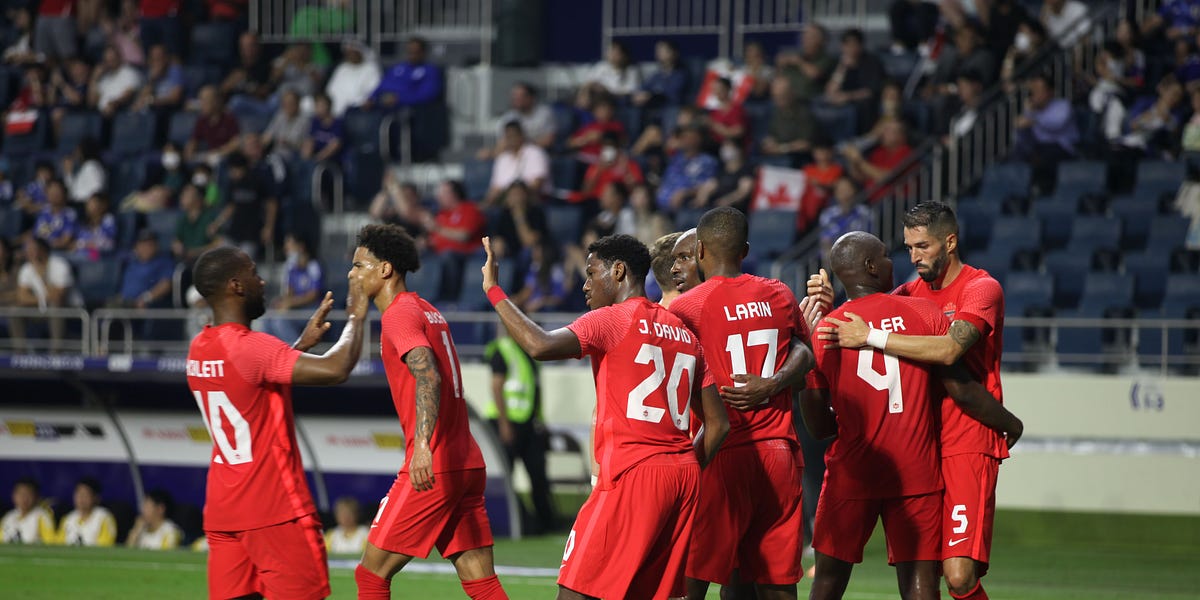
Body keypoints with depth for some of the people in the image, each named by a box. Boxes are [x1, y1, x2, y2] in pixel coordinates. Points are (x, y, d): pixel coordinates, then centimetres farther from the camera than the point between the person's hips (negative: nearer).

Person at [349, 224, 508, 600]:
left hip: (432, 469, -9)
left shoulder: (399, 314, -9)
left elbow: (428, 376, -24)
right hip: (468, 466, 9)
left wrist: (423, 444, -36)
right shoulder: (429, 312, 18)